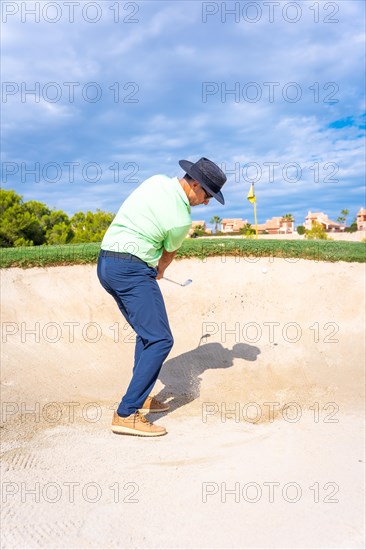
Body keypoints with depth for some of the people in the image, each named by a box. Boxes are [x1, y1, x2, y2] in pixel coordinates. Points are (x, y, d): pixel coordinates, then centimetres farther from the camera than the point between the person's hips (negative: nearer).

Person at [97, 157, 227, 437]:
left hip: (106, 264, 10)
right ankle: (127, 413, -11)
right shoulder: (181, 220, -15)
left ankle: (141, 397, 23)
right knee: (160, 340, -9)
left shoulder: (156, 181, 7)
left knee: (147, 333, 18)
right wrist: (160, 270, 29)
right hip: (132, 270, -10)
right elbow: (169, 254, 5)